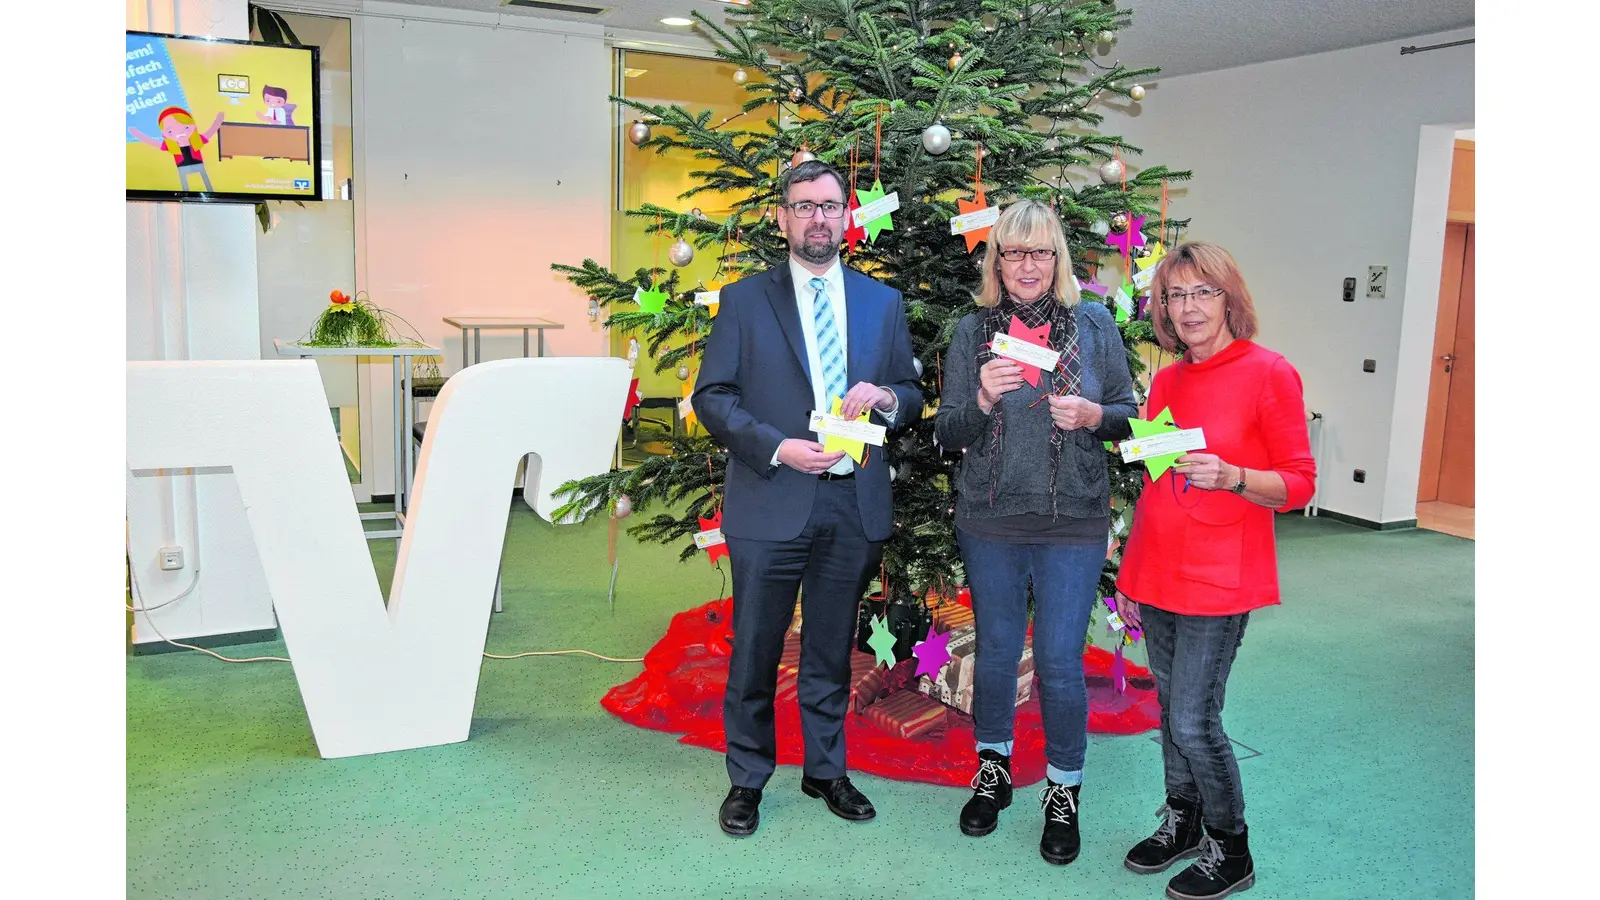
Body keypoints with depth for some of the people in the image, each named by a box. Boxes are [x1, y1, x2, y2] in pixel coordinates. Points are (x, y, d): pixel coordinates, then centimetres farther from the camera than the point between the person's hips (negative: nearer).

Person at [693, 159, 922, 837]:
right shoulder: (746, 299, 2)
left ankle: (827, 770, 32)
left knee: (831, 651, 15)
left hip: (855, 506, 3)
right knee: (755, 651, 6)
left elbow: (913, 397, 14)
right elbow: (711, 396, -2)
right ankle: (747, 779, 24)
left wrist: (886, 396, -10)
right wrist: (778, 447, -15)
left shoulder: (883, 303, 11)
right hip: (770, 502, -2)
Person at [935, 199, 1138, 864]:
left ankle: (1064, 790, 25)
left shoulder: (1095, 324, 1)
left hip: (1074, 524, -1)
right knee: (995, 651, 14)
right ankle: (993, 767, 37)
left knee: (1060, 661, 2)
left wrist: (1091, 415, -15)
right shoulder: (973, 331, 2)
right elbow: (946, 432, 0)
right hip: (990, 523, 1)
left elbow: (1129, 415, 6)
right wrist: (984, 399, -19)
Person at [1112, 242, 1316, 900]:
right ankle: (1182, 821, 33)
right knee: (1170, 708, 14)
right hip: (1156, 575, 6)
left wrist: (1231, 477, -26)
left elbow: (1299, 484, -7)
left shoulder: (1268, 374, -8)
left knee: (1193, 719, -4)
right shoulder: (1166, 382, 9)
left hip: (1217, 580, -6)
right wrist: (1129, 573, 16)